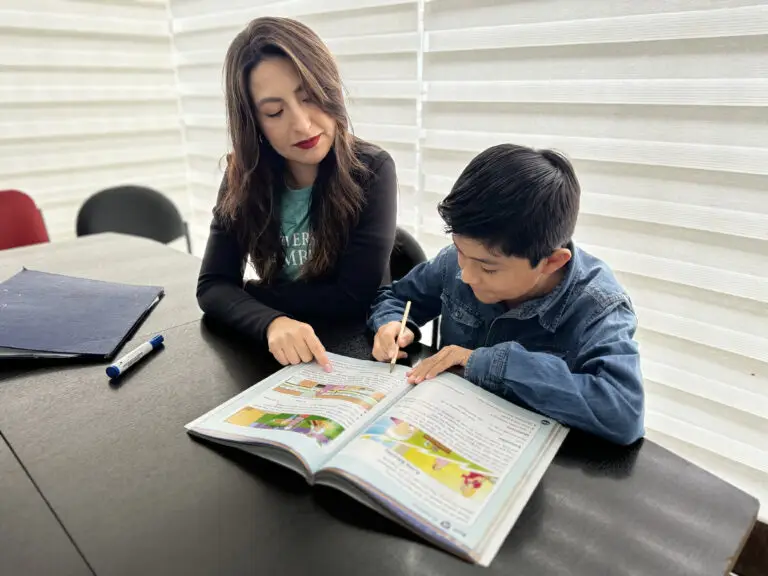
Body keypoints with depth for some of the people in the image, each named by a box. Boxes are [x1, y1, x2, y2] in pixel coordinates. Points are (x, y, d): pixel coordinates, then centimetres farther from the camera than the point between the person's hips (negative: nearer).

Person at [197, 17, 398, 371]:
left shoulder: (371, 171, -15)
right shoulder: (243, 176, -5)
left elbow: (354, 299, -18)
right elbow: (213, 286, -9)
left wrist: (252, 293, -10)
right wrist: (271, 323, -27)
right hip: (278, 353, 3)